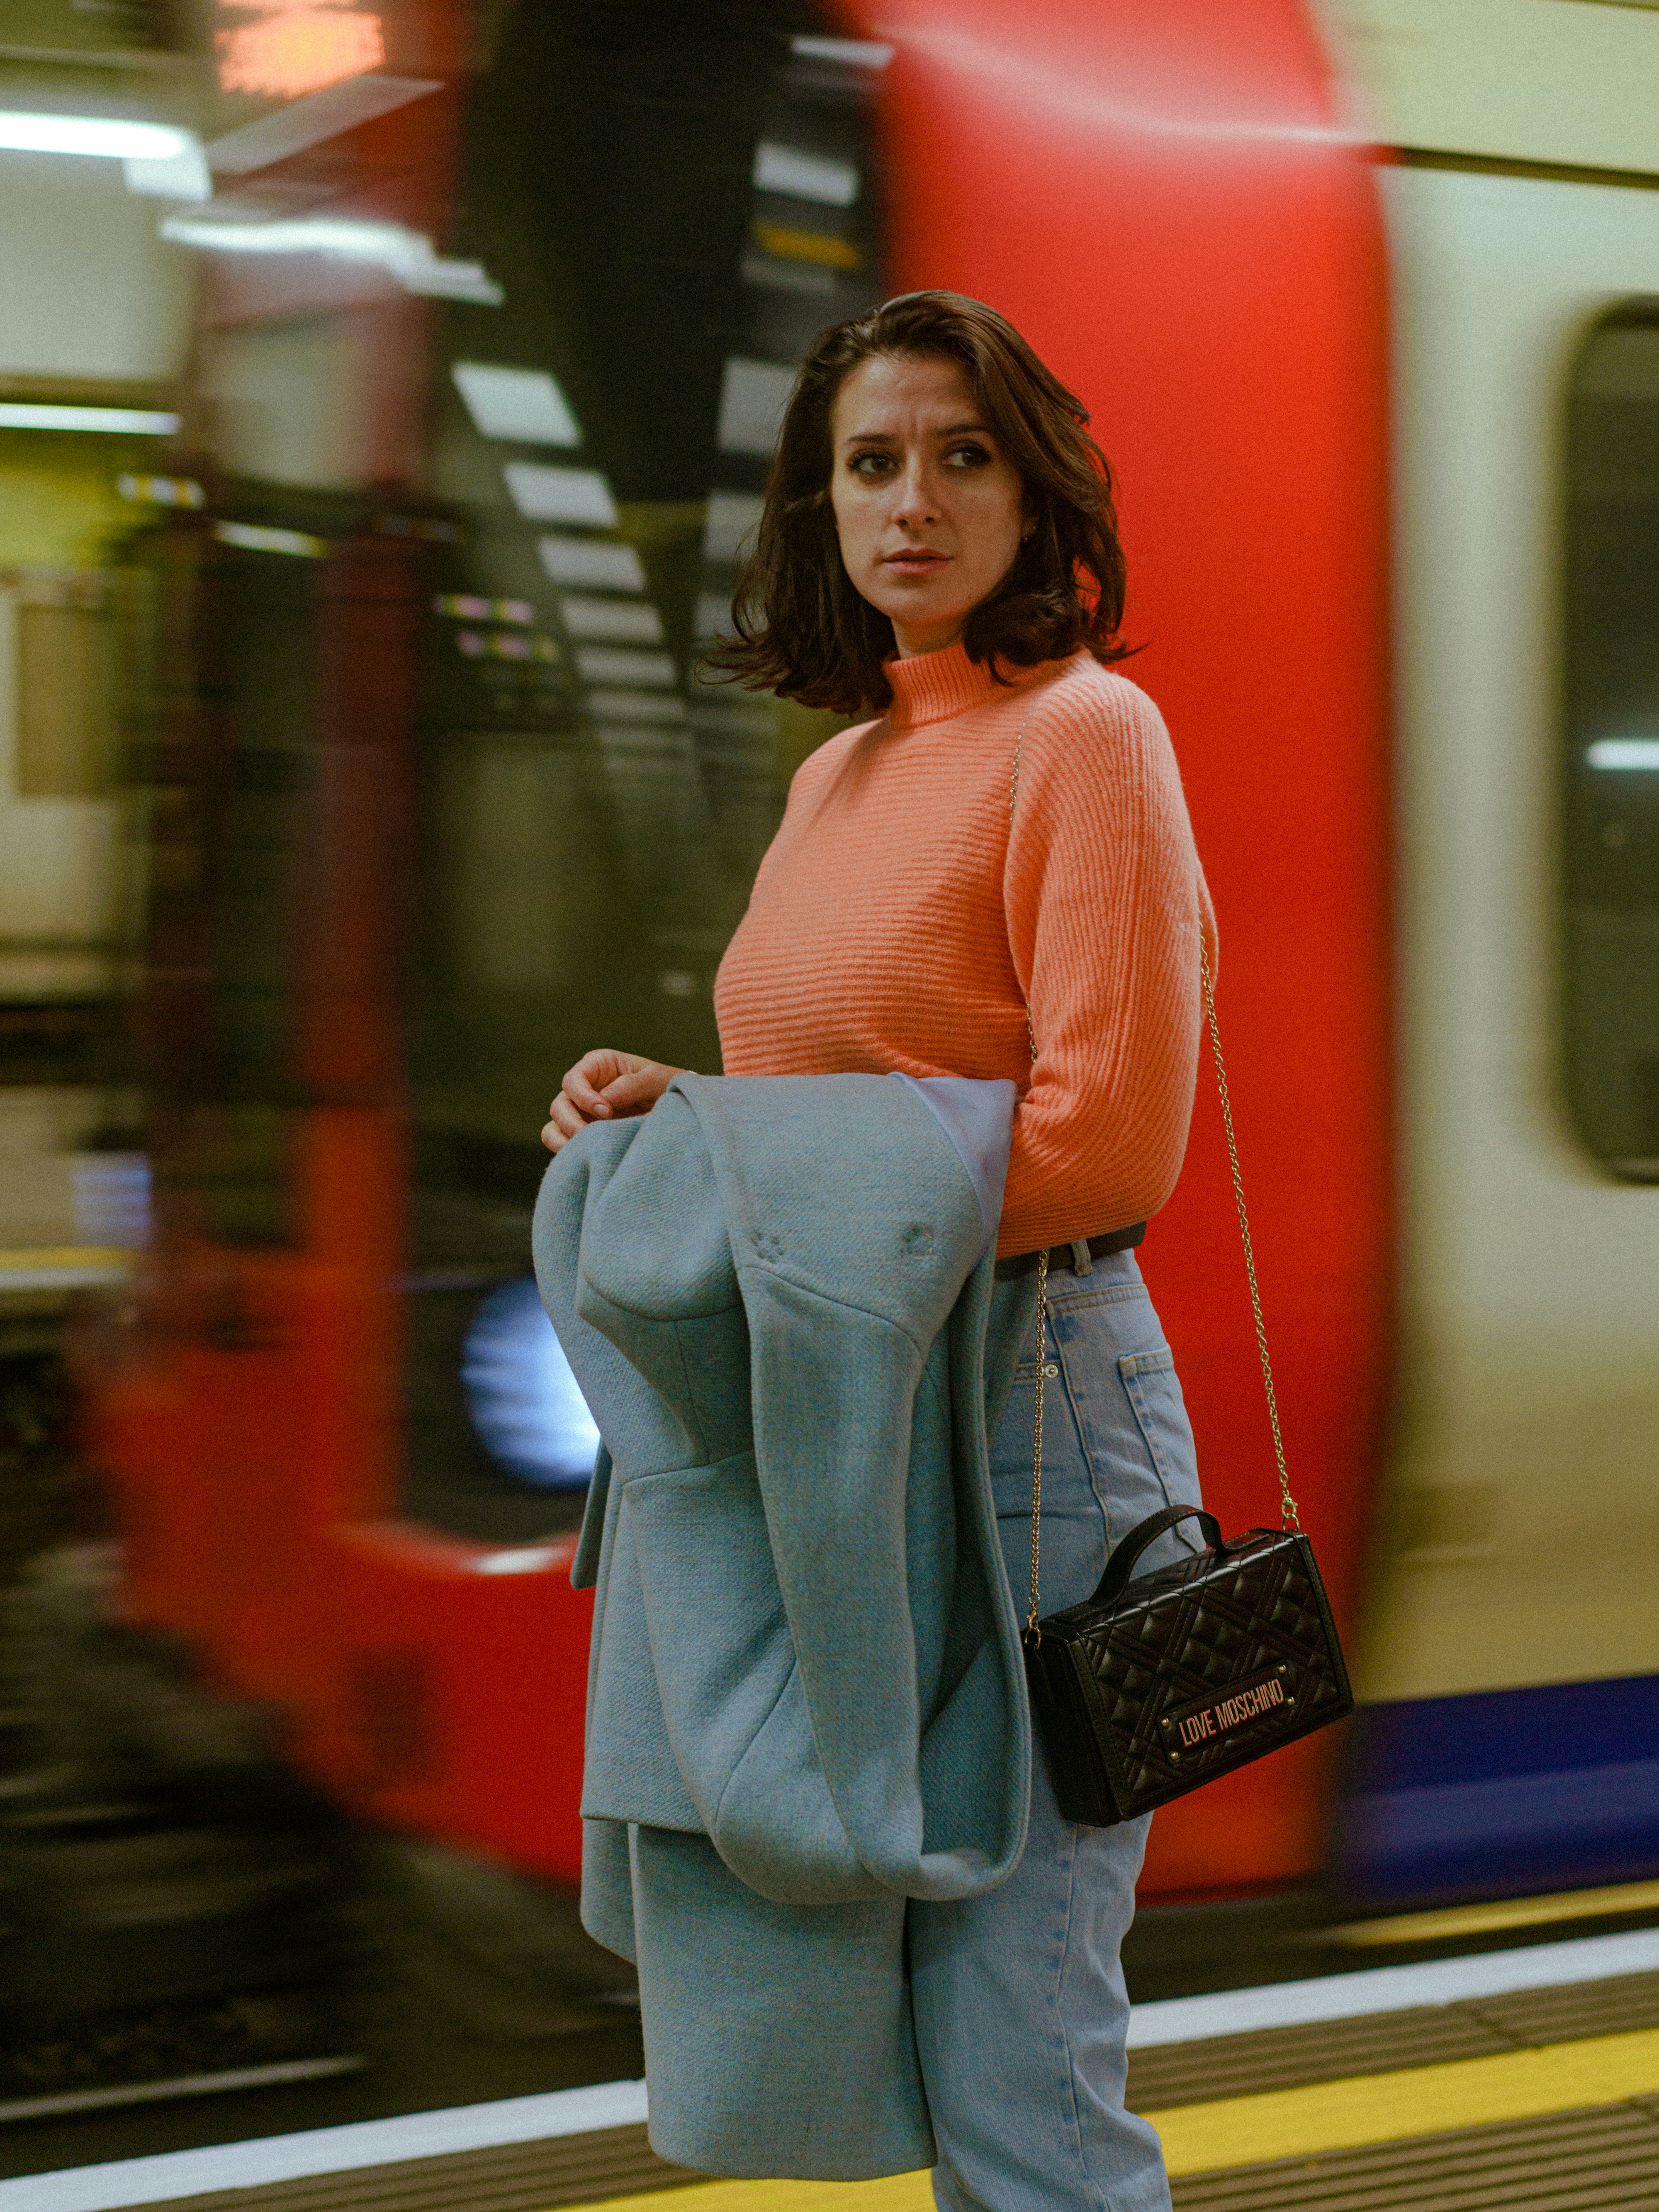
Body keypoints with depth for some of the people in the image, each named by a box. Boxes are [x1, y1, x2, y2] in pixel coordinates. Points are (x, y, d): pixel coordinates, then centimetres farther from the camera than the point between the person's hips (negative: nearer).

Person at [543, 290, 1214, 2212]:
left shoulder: (1083, 733, -9)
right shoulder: (837, 774, 16)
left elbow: (1103, 1139, -17)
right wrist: (683, 1119, 3)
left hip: (1031, 1401, -8)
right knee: (928, 2041, 15)